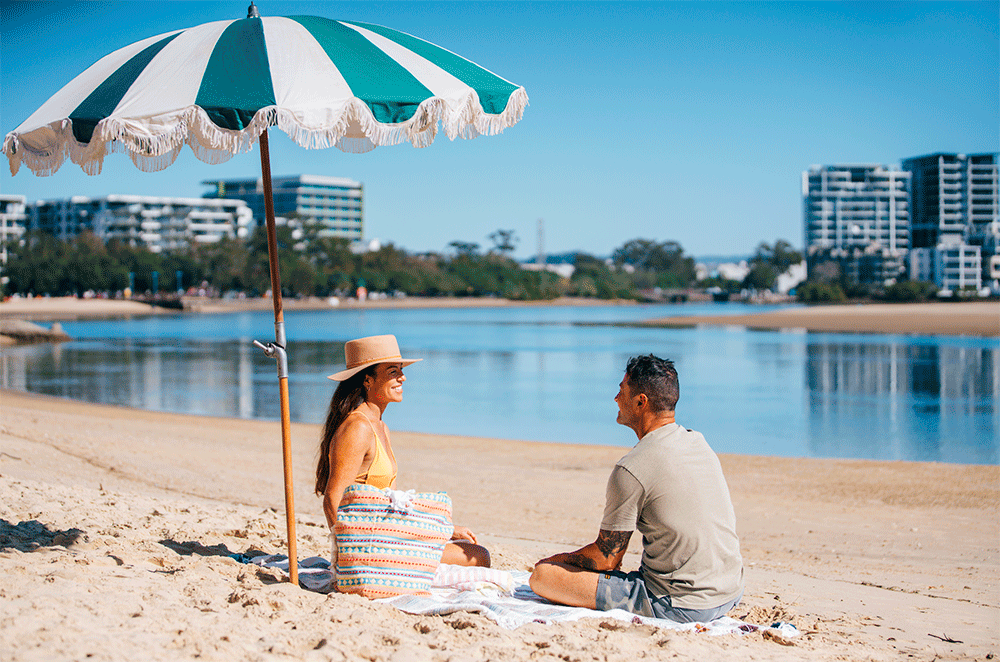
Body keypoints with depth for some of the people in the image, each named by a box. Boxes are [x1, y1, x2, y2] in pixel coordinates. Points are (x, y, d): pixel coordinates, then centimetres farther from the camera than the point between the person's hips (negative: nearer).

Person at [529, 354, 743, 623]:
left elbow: (606, 559, -10)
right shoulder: (699, 443, 8)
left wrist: (562, 559, 10)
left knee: (542, 577, -11)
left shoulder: (632, 470, -18)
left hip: (682, 605, -8)